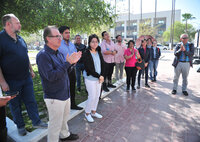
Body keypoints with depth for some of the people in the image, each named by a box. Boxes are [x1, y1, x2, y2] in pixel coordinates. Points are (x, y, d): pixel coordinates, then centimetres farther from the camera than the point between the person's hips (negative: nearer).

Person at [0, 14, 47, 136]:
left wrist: (31, 70, 17)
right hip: (11, 81, -5)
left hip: (26, 78, 6)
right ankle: (20, 126, 32)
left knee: (31, 101, 13)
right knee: (15, 105, 13)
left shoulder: (20, 38, 8)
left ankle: (36, 122, 29)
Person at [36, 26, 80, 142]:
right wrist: (68, 63, -29)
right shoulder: (43, 55, -19)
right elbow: (51, 76, -28)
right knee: (55, 123, 8)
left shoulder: (59, 53, 7)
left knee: (65, 118, 27)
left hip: (65, 93, 9)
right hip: (54, 97, -9)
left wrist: (73, 62, -5)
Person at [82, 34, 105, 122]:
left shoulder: (99, 53, 8)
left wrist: (102, 75, -7)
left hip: (99, 78, 6)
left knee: (97, 95, 12)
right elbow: (88, 68, -16)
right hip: (90, 78, -6)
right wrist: (98, 76, -14)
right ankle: (87, 113, 20)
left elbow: (102, 65, 8)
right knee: (92, 96, -2)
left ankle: (93, 112, 30)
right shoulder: (86, 54, -11)